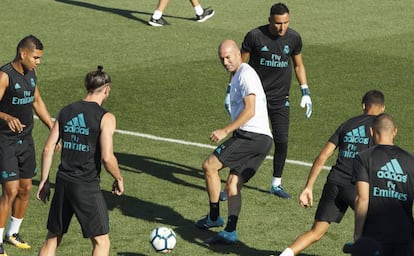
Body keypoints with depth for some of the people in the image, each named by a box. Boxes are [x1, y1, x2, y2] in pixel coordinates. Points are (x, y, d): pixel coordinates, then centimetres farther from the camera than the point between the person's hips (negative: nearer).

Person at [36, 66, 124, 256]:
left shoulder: (66, 112, 7)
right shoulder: (105, 118, -10)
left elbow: (48, 149, 6)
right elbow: (107, 157, -17)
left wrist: (44, 180, 14)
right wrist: (118, 179, 0)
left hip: (63, 182, 5)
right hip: (87, 187, -5)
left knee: (52, 239, 16)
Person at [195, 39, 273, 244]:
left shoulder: (246, 74, -8)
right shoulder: (237, 76, 24)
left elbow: (250, 111, -18)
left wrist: (225, 131, -20)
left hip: (251, 135, -10)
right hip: (262, 140, 10)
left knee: (209, 165, -6)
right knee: (232, 183, 6)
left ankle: (214, 217, 2)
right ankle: (230, 231, -1)